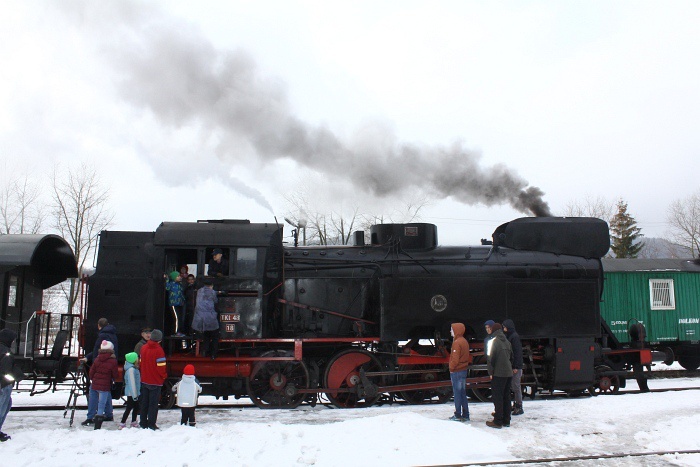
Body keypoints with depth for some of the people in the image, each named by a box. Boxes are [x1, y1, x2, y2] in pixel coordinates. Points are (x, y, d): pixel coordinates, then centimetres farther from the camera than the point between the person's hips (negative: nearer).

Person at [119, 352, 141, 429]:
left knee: (136, 407, 16)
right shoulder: (131, 369, -21)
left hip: (135, 392, 10)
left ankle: (134, 422, 26)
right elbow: (131, 382, -23)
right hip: (131, 393, -10)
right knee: (129, 408, -5)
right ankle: (122, 424, 0)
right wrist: (134, 395, -22)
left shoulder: (133, 368, 11)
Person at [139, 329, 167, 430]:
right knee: (153, 403, 2)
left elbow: (141, 362, 9)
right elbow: (161, 366, -19)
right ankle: (151, 424, 3)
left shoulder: (143, 348, 2)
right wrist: (164, 376, -2)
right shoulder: (158, 350, -18)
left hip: (144, 380, 6)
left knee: (144, 403, 15)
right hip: (155, 381, -6)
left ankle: (143, 423, 21)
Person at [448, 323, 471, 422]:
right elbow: (469, 357, 17)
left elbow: (455, 359, -20)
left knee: (457, 393, -1)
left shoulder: (457, 342, -18)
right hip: (463, 370, 9)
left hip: (456, 372, -9)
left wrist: (451, 368, -7)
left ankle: (458, 415, 4)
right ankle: (465, 415, 17)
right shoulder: (464, 341, 11)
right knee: (463, 393, 13)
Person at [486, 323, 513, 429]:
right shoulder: (507, 342, 11)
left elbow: (490, 357, -14)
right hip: (508, 373, 7)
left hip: (498, 373, -7)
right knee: (506, 396, 13)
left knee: (497, 397, -1)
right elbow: (511, 357, 16)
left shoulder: (493, 341, -10)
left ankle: (498, 421, 0)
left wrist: (490, 372, -8)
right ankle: (506, 420, 18)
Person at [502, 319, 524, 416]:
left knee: (516, 386, -5)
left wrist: (516, 367, -19)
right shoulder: (508, 336, 13)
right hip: (510, 365, 9)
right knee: (512, 386, 14)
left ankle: (519, 407, 1)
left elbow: (518, 352, -18)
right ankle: (516, 404, 22)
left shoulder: (515, 337, -14)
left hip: (515, 366, -9)